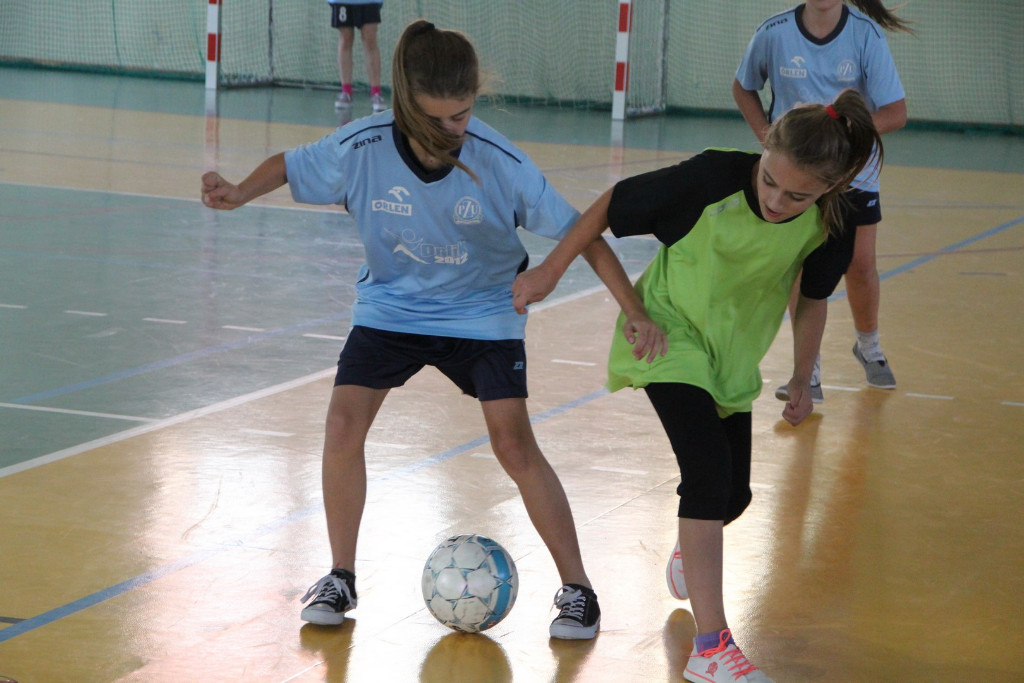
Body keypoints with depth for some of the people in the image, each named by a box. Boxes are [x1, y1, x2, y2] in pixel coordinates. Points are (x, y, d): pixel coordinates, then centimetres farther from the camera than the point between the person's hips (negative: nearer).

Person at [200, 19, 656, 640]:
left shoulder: (501, 162, -26)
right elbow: (291, 165, -3)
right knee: (344, 424, -13)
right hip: (391, 305, 2)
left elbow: (576, 231, -17)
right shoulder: (362, 147, -23)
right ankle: (341, 579, 7)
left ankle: (577, 589, 2)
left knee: (514, 442, -11)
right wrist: (240, 193, -24)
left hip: (483, 311, -2)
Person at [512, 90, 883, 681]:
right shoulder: (714, 179, -31)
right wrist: (550, 271, -11)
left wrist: (803, 379, 8)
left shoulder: (826, 223, -19)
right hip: (670, 333, -5)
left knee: (733, 497, 13)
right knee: (710, 468, -22)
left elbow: (813, 298, 1)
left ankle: (690, 552, 51)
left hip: (732, 355, 5)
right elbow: (611, 205, -17)